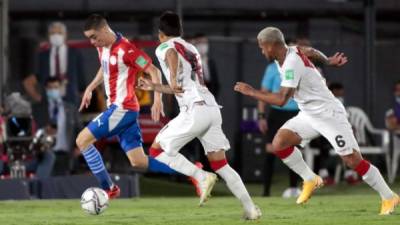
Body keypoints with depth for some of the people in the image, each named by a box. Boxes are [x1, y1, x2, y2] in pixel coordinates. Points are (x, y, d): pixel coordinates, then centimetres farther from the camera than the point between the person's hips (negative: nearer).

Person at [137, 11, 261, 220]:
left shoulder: (164, 47, 4)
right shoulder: (191, 49, 27)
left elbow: (172, 54, -24)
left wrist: (173, 78, -38)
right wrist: (154, 87, 44)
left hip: (194, 110, -7)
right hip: (212, 108, 7)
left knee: (158, 149, 4)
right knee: (220, 164, 10)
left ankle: (201, 177, -11)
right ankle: (250, 208, -1)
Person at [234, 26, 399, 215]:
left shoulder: (291, 64, -26)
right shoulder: (288, 53, 1)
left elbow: (281, 99, -31)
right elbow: (311, 52, 20)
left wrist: (251, 92, -23)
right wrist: (328, 61, 36)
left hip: (328, 113, -9)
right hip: (309, 115, 9)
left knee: (353, 160, -9)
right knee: (279, 144, -7)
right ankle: (310, 180, 8)